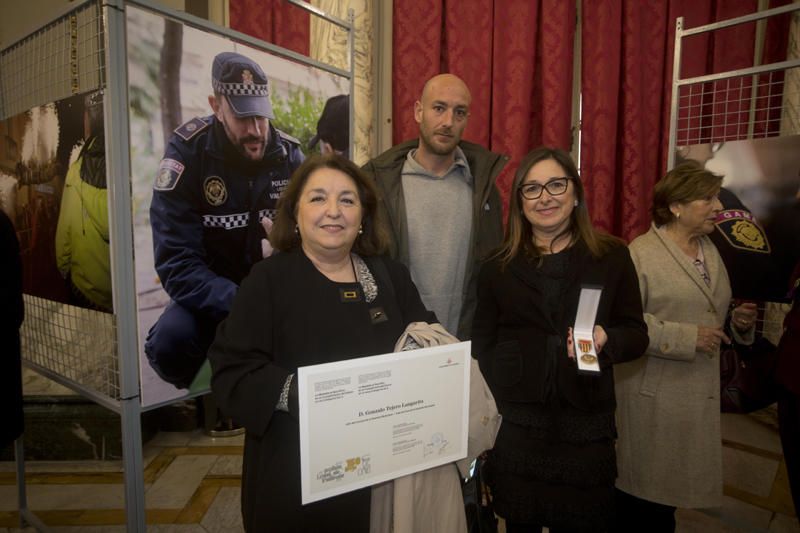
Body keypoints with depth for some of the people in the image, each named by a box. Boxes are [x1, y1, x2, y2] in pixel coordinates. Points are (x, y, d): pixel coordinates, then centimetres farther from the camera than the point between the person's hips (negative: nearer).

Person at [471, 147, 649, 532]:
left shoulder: (612, 256, 2)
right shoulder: (498, 266, 3)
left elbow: (637, 334, 3)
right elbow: (482, 345, 5)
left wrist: (606, 341, -18)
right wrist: (492, 406, -5)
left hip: (587, 427, 0)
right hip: (515, 427, 1)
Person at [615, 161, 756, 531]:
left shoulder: (711, 250, 12)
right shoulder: (641, 253, -13)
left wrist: (740, 321, 2)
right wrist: (687, 338, -21)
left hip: (701, 392, 7)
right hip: (653, 394, -7)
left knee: (671, 484, 17)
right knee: (643, 487, 7)